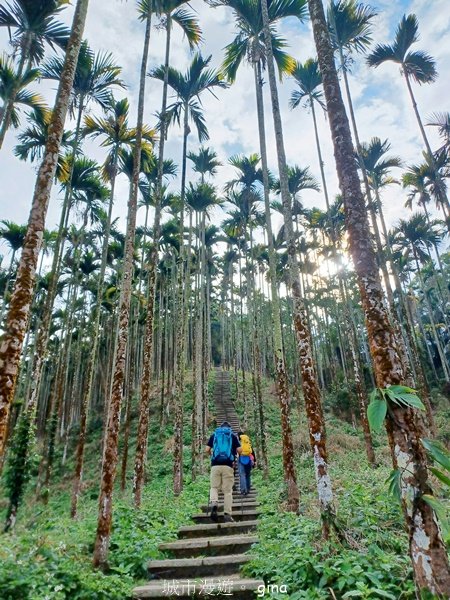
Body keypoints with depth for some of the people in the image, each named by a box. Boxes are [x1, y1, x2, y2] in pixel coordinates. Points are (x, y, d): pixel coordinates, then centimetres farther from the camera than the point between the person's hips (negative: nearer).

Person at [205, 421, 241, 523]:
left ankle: (214, 504, -16)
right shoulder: (233, 435, 12)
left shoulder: (214, 435, 15)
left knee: (214, 487, 11)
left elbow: (207, 450, 7)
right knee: (228, 491, 4)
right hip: (228, 465, -1)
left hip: (215, 465, 1)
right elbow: (239, 450, 4)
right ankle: (227, 514, 0)